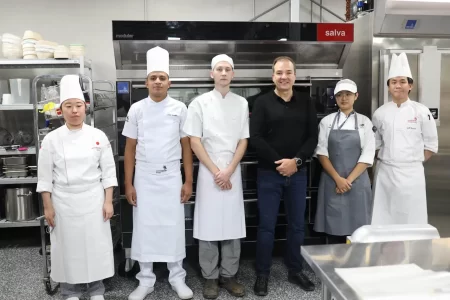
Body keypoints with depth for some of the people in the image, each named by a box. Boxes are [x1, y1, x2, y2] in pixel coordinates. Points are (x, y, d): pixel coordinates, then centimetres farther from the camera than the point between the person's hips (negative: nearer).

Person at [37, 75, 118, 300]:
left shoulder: (98, 136, -3)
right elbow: (45, 176, 0)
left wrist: (108, 201, -3)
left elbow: (108, 171, 0)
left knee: (96, 244, 7)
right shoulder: (51, 139, -3)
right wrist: (48, 206, -2)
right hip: (64, 202, 0)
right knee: (68, 246, 9)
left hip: (93, 200, 0)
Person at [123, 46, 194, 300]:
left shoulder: (179, 109, -1)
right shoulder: (137, 109, 1)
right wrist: (128, 184, -1)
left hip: (171, 177, -1)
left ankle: (178, 278, 22)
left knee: (174, 227, 5)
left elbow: (186, 146, 2)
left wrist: (188, 181, -2)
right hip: (144, 178, 1)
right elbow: (130, 148, 3)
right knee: (144, 227, 7)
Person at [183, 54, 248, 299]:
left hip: (233, 173, 2)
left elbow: (243, 141, 4)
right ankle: (210, 278, 16)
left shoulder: (241, 103, 6)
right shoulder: (200, 103, 0)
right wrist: (215, 171, -10)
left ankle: (229, 275, 20)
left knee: (233, 225, 6)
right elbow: (194, 142, -4)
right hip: (208, 172, -2)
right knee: (208, 226, 2)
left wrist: (228, 171, -7)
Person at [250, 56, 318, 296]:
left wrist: (296, 161, -12)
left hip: (298, 173, 3)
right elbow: (255, 138, -8)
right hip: (269, 173, -2)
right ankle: (262, 274, 18)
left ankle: (295, 271, 28)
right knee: (266, 225, 4)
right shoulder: (262, 103, -1)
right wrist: (279, 161, -14)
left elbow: (312, 137, 2)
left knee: (297, 224, 11)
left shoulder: (306, 102, 6)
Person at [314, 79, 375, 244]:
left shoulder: (364, 122, 4)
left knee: (356, 231, 3)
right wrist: (338, 179, -12)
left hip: (357, 182, 0)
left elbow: (367, 156, -3)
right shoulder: (326, 121, 4)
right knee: (333, 228, 3)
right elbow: (322, 153, -1)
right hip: (332, 182, 0)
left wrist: (349, 180, -12)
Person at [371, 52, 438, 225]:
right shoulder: (380, 113, 3)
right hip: (385, 172, 2)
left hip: (411, 173, -1)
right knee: (384, 219, 6)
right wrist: (385, 160, 2)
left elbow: (431, 145, 3)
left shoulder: (421, 112, -2)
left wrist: (415, 161, -1)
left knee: (412, 219, 3)